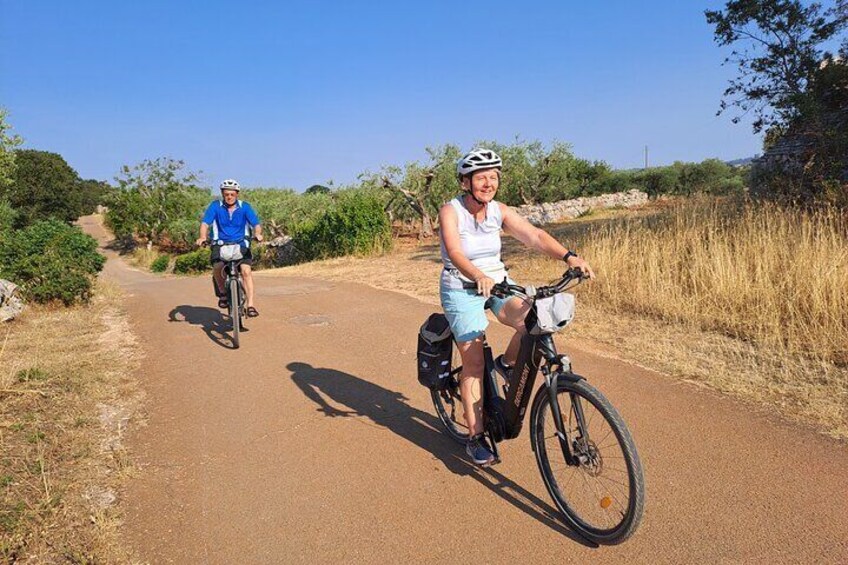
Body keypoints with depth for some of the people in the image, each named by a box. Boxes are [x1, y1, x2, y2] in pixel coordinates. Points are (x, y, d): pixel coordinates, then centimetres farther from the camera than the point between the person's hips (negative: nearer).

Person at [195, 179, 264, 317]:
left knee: (246, 270, -22)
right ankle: (223, 293, 1)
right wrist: (203, 237, -32)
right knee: (217, 268, -27)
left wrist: (258, 234, -34)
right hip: (220, 244, 0)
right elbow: (205, 222, -11)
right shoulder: (216, 206, -1)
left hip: (241, 244, 0)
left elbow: (256, 223, -11)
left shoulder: (245, 207, -1)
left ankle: (250, 304, -20)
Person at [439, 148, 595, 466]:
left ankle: (507, 363, 9)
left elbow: (534, 236, -13)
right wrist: (478, 277, -50)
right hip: (462, 290, -4)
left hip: (497, 283, 4)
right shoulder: (451, 212, -15)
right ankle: (476, 437, 8)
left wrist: (568, 256, -29)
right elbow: (454, 252, -31)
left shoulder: (499, 211, -2)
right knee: (474, 364, -6)